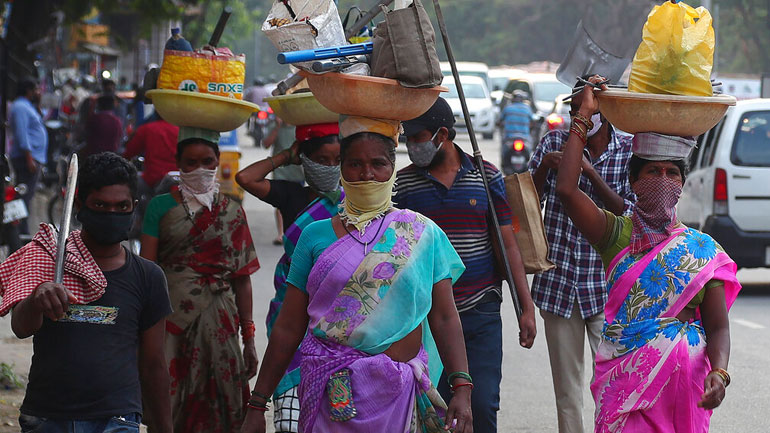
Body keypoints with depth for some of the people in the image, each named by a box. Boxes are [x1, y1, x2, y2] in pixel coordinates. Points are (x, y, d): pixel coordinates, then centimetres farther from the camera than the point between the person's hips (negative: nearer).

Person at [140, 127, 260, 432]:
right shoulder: (161, 207, 5)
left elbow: (242, 278, 10)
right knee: (169, 405, -5)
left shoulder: (232, 212, 10)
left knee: (216, 406, -1)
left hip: (218, 323, 1)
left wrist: (249, 339, 8)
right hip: (171, 318, -1)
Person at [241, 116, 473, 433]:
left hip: (399, 394, 0)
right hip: (332, 392, 0)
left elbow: (445, 319, 2)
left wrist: (462, 387, -11)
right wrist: (257, 407, 4)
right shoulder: (315, 237, 6)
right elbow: (288, 329, 6)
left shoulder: (424, 235, 5)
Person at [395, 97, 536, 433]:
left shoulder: (487, 177, 2)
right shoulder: (403, 183, 2)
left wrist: (527, 308, 1)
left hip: (482, 314, 0)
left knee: (482, 405, -5)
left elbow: (508, 245, 4)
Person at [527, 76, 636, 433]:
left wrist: (591, 172, -18)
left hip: (606, 283, -2)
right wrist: (543, 167, -13)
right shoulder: (554, 143, 5)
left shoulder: (629, 153, 0)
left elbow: (626, 213, -8)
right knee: (566, 384, 8)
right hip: (558, 280, 2)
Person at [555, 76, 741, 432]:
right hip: (626, 374, -1)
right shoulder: (617, 233, 4)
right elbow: (566, 190, -12)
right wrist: (583, 117, -7)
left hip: (686, 376, 1)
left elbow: (718, 326, 4)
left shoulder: (702, 249, 7)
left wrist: (719, 372, -17)